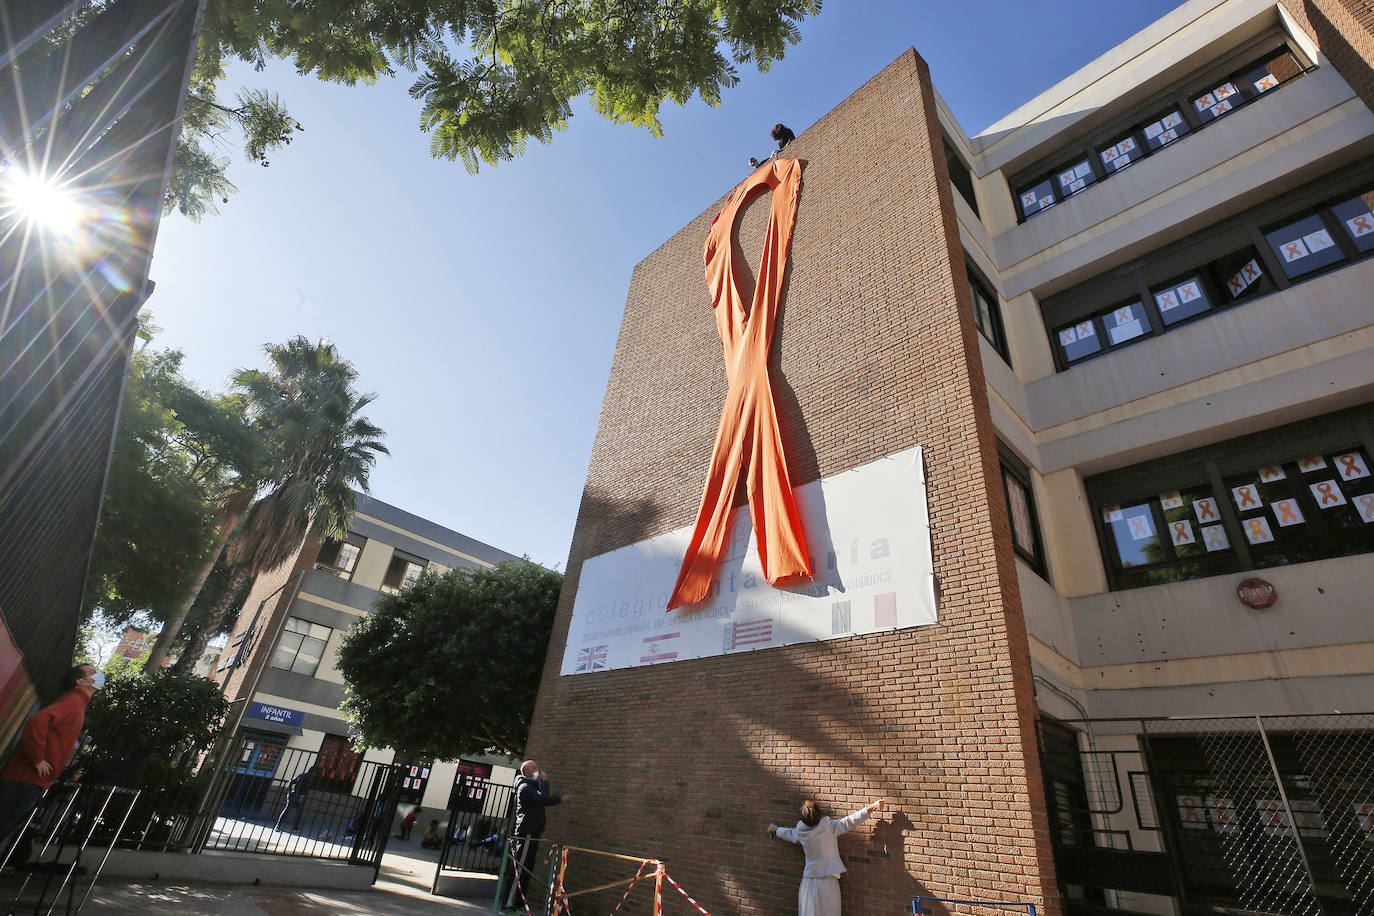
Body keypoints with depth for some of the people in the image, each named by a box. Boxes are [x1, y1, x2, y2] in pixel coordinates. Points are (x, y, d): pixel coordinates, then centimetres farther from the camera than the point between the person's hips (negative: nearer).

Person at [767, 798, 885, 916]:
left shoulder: (800, 832, -2)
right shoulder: (829, 827, -15)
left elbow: (789, 833, 19)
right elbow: (850, 821, -13)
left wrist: (776, 830, 41)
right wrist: (870, 808, -9)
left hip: (808, 883, 3)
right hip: (828, 883, -3)